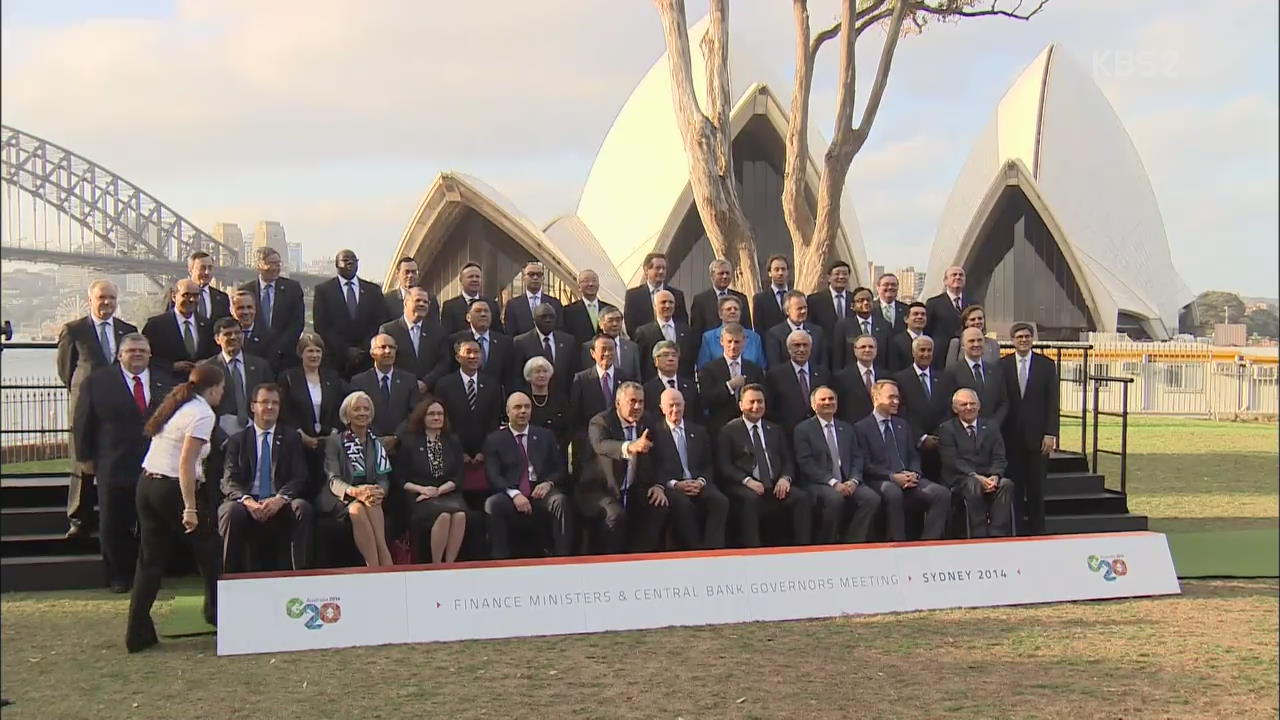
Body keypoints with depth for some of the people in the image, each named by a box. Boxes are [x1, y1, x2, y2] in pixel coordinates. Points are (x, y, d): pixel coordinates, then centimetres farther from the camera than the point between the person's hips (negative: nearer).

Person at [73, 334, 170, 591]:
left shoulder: (165, 384, 8)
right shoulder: (98, 381, 1)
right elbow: (82, 423, 3)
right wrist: (86, 458, 1)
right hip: (114, 468, -1)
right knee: (114, 526, 5)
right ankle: (119, 576, 19)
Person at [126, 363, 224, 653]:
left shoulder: (176, 406, 16)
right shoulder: (202, 413, -11)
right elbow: (186, 463, -20)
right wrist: (190, 508, -21)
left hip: (146, 484, 8)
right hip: (171, 488, -8)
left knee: (150, 559, 10)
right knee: (207, 546, 11)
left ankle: (138, 633, 9)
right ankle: (216, 611, 23)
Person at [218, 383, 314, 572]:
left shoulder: (291, 438, 15)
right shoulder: (237, 440, 14)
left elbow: (299, 478, 4)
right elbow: (229, 481, 3)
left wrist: (280, 498, -18)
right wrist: (246, 500, -20)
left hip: (279, 506, 0)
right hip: (248, 504, 0)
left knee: (302, 507, -30)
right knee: (231, 510, -32)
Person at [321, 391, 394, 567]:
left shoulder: (377, 444, 17)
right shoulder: (334, 441, 5)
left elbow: (384, 478, 8)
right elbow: (333, 480, -8)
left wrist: (379, 492, -20)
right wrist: (355, 491, -31)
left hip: (371, 498, 3)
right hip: (339, 501, -3)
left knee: (371, 505, -33)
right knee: (357, 508, -36)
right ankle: (386, 572, -39)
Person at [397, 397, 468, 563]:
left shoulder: (452, 442, 18)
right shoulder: (409, 442, 12)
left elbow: (458, 478, 11)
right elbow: (401, 480, 7)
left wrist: (439, 490, -7)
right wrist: (422, 489, -10)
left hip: (448, 494, 2)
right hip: (419, 498, -2)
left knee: (460, 514, -34)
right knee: (443, 514, -35)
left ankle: (449, 564, -25)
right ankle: (436, 567, -23)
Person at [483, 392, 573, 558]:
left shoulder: (545, 437, 19)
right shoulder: (494, 440, 12)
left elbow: (560, 470, 14)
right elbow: (493, 476, 0)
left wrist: (549, 483, -10)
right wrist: (514, 494, -19)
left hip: (541, 493, 1)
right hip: (510, 495, -1)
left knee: (560, 500, -32)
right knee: (493, 503, -34)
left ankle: (562, 557, -28)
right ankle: (500, 561, -24)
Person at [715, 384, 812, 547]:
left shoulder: (775, 430, 24)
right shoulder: (729, 431, 9)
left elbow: (788, 461, 18)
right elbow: (723, 466, -1)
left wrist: (785, 478, -6)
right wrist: (747, 480, -17)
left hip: (775, 487, 4)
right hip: (744, 488, -4)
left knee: (803, 497, -23)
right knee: (750, 499, -37)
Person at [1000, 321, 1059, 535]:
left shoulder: (1046, 365, 5)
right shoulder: (1002, 365, 5)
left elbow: (1052, 403, 2)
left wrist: (1050, 434, -6)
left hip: (1037, 435, 0)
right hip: (1010, 436, 0)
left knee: (1036, 486, 3)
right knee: (1013, 485, 2)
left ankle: (1037, 530, 10)